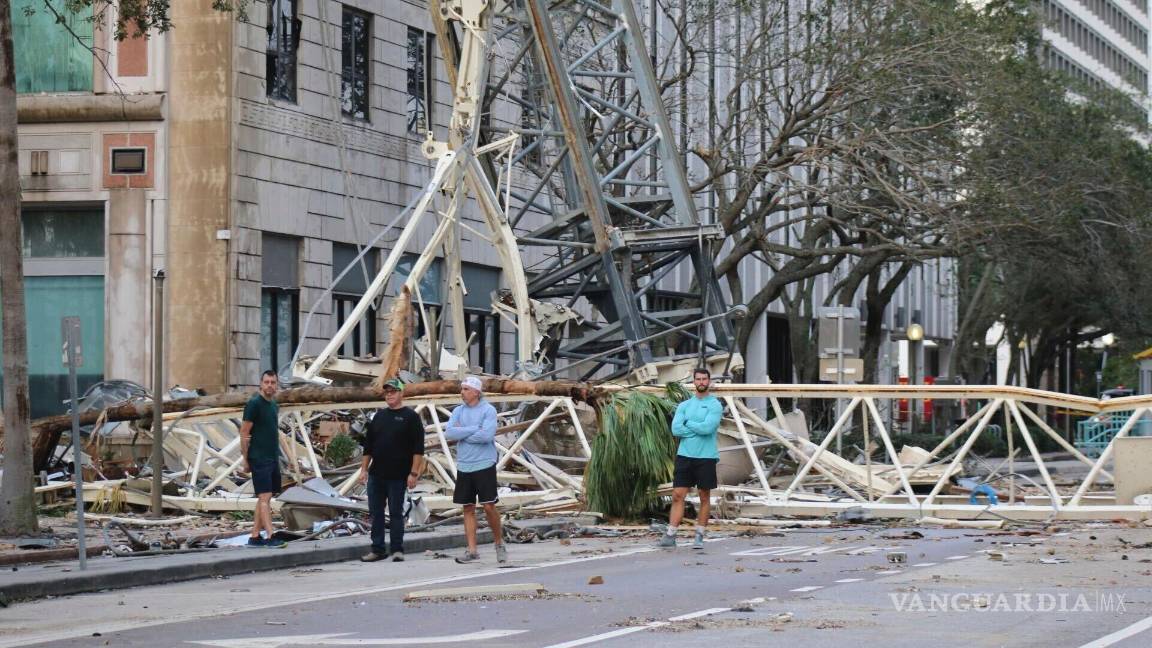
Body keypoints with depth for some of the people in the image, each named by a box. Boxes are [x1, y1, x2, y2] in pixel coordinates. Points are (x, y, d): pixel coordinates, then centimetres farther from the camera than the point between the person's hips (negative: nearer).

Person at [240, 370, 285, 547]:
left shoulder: (274, 405, 14)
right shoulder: (254, 403, -10)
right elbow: (244, 433, -11)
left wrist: (277, 456, 16)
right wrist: (245, 460, -11)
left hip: (273, 458, 8)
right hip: (259, 458, -8)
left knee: (265, 498, 9)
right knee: (265, 496, -12)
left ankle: (255, 536, 13)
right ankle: (270, 536, -17)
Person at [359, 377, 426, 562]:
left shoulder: (410, 417, -3)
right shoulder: (379, 416, 13)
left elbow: (418, 448, -8)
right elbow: (368, 445, 17)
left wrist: (414, 473, -14)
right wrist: (364, 469, 10)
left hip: (398, 476, -5)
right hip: (376, 474, 5)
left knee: (396, 513, 0)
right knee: (376, 513, 6)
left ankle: (397, 549, 7)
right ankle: (378, 549, 13)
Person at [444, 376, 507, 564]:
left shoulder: (488, 410, -5)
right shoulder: (458, 411, 9)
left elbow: (487, 435, -19)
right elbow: (449, 432, -6)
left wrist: (462, 434, -9)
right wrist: (474, 429, -12)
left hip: (484, 465, -5)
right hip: (464, 467, 5)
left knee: (489, 506, -7)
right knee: (468, 508, 5)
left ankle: (499, 543, 12)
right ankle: (472, 551, 7)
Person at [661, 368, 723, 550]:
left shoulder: (715, 405, -2)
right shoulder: (684, 405, 10)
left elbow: (707, 427, -18)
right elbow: (676, 429, -4)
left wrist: (688, 423, -5)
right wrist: (698, 429, -10)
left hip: (706, 457, -3)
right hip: (684, 455, 3)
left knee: (705, 498, 4)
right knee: (678, 495, -2)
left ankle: (700, 536, 11)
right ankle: (671, 535, -2)